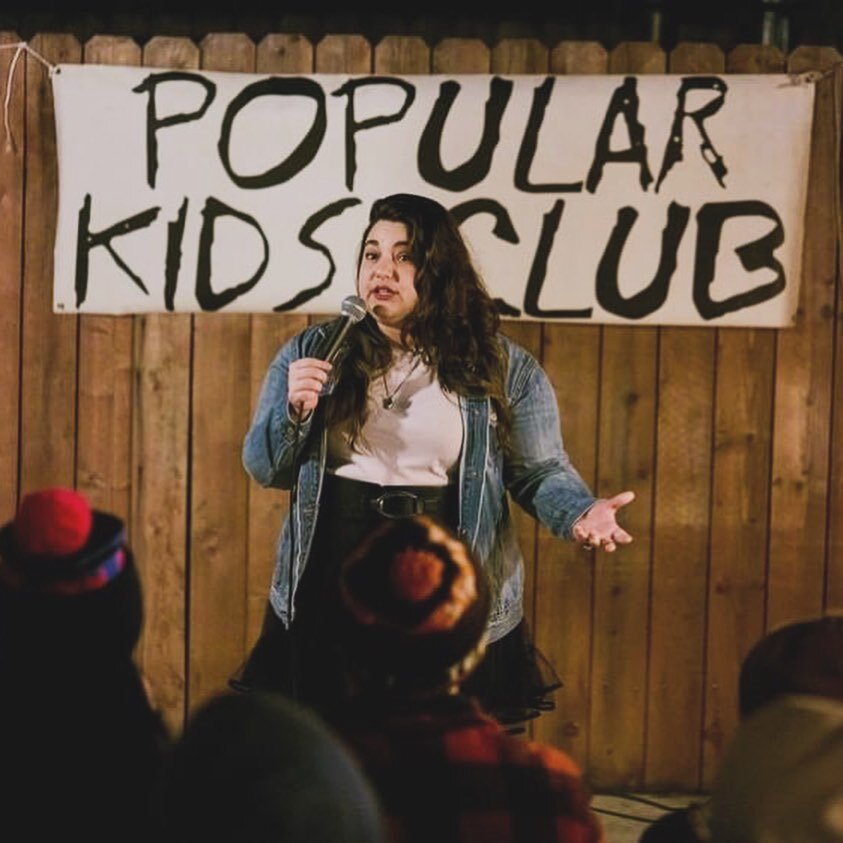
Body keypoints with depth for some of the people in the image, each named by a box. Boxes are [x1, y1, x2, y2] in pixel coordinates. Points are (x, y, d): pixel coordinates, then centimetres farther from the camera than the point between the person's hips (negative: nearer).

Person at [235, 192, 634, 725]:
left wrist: (581, 513, -19)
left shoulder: (502, 369, 2)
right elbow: (264, 468, 8)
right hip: (329, 596, 2)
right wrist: (293, 411, -12)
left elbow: (541, 471, 1)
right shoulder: (312, 353, 7)